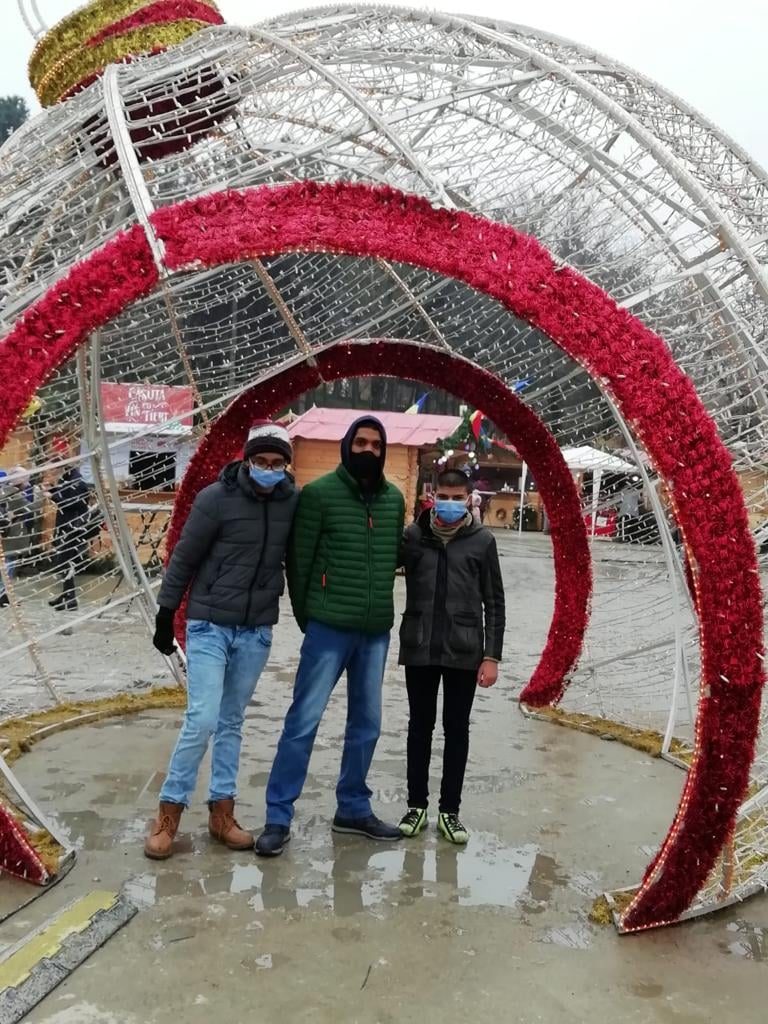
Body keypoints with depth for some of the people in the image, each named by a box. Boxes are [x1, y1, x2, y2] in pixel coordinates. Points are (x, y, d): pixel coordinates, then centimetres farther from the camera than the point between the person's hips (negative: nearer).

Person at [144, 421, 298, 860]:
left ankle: (222, 812, 23)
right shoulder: (217, 497, -12)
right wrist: (166, 614, -1)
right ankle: (169, 811, 10)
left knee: (232, 721, 12)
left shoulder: (294, 501, -2)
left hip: (257, 630, 4)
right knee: (203, 719, -8)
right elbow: (184, 557, -5)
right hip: (209, 625, -3)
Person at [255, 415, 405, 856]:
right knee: (304, 720, -2)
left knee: (367, 724, 13)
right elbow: (300, 559, -4)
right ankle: (279, 817, 10)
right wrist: (306, 615, 2)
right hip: (329, 627, -5)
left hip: (377, 630, 5)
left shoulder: (394, 499, 7)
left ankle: (354, 809, 29)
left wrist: (378, 606, 12)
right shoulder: (320, 493, -7)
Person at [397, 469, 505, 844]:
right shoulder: (413, 534, 0)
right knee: (420, 726, 12)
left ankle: (450, 810, 23)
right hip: (419, 649, 1)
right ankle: (417, 804, 26)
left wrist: (492, 656, -3)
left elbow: (494, 603, 1)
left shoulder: (482, 540, -2)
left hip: (464, 652, -1)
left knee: (456, 729, 10)